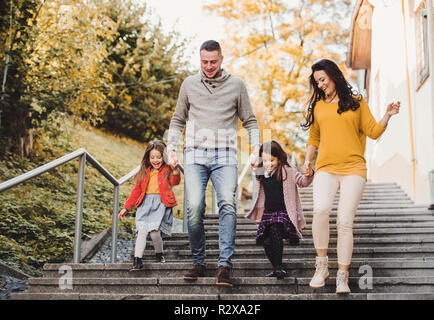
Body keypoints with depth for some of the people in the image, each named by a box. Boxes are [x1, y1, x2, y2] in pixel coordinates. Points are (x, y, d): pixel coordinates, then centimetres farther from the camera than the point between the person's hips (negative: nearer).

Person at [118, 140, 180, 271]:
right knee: (142, 231, -10)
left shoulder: (167, 170, 4)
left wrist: (175, 170, -38)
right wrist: (126, 208, 16)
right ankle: (137, 261, -9)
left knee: (154, 231, -15)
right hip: (145, 204, 4)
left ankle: (159, 254, 11)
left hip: (161, 203, -4)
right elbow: (136, 190, 19)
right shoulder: (145, 172, 16)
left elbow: (175, 181, -17)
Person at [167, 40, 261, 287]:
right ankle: (199, 262, 1)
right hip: (195, 155, 1)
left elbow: (250, 121, 14)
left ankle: (225, 265, -20)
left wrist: (256, 150, 0)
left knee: (228, 204, -21)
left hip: (225, 155, -1)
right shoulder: (189, 84, 15)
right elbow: (178, 120, 21)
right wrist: (171, 148, 8)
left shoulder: (236, 85, 11)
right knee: (194, 206, -14)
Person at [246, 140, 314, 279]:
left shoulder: (286, 171, -4)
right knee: (266, 241, -4)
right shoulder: (262, 174, 12)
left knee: (275, 232, -28)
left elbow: (302, 181, -4)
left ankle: (279, 267, -20)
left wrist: (308, 175, -25)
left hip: (283, 213, -6)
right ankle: (276, 269, 13)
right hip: (267, 213, 6)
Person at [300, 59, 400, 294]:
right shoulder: (318, 106, 19)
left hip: (353, 168, -1)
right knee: (320, 208, -25)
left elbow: (373, 132, 11)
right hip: (325, 168, 2)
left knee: (345, 221, -12)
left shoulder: (356, 102, 12)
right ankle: (321, 265, -9)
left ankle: (342, 276, -2)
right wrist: (308, 160, 14)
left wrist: (387, 116, -4)